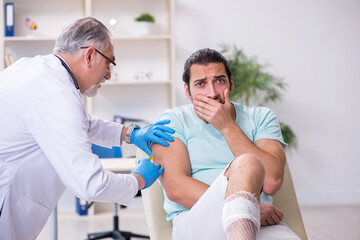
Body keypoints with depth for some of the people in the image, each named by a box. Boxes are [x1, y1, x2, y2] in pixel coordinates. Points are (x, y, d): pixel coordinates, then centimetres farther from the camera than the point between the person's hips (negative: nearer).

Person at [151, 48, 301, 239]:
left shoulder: (261, 118, 16)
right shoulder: (172, 121, 10)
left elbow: (272, 182, -1)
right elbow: (175, 189, -5)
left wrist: (227, 127, -2)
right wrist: (247, 208, -13)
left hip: (261, 224, 1)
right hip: (195, 222, -1)